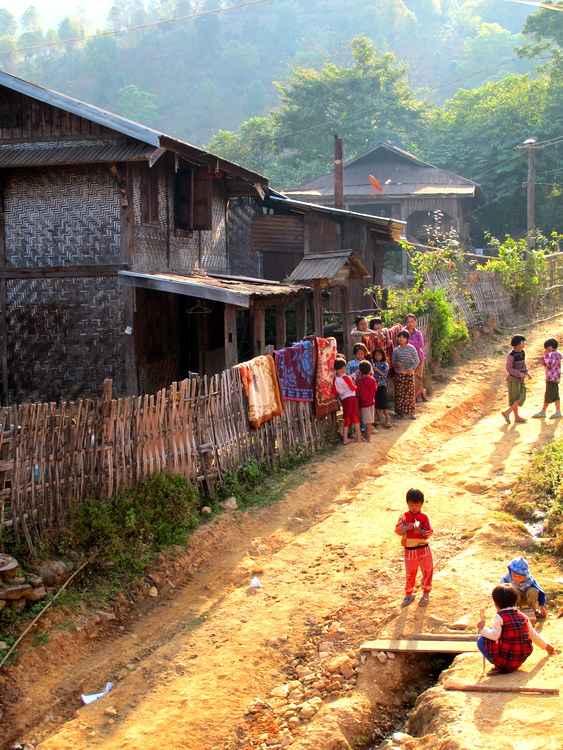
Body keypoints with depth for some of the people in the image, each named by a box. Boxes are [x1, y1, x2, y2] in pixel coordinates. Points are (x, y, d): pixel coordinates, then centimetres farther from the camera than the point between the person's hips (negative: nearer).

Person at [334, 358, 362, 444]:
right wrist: (353, 383, 10)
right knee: (355, 417, 4)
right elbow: (353, 388, -8)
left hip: (344, 400, 4)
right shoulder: (346, 377, -13)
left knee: (347, 419, 11)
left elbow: (335, 391, -3)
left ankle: (345, 439, 6)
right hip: (351, 398, -4)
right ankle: (359, 437, 7)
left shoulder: (335, 379, -1)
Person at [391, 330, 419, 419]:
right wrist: (396, 364, -11)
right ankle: (399, 412, 11)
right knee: (399, 393, 2)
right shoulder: (396, 350, 5)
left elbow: (416, 360, -3)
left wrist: (412, 368, -18)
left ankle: (411, 412, 11)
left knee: (410, 393, 2)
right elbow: (393, 361, 12)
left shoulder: (411, 348, -2)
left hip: (409, 373, -1)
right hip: (399, 374, 2)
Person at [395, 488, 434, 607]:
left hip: (423, 549, 0)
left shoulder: (424, 517, -5)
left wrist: (420, 531, -26)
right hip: (409, 550, 1)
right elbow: (398, 529, -9)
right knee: (410, 573, 12)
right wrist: (407, 528, -27)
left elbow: (430, 532, -8)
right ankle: (409, 594, 28)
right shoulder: (404, 516, -2)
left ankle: (426, 594, 22)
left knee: (427, 571, 6)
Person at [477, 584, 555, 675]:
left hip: (506, 659, -7)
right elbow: (533, 635, 18)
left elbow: (495, 636, -14)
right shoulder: (523, 616, 10)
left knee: (481, 641, 2)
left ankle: (499, 667, -8)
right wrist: (546, 645, 32)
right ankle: (513, 666, 11)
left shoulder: (499, 617, -8)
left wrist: (482, 629, 0)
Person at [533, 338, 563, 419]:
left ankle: (543, 412, 4)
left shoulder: (556, 354, -15)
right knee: (555, 396, 8)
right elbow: (545, 364, 19)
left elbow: (549, 363, -28)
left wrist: (546, 355, -18)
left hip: (552, 379, -10)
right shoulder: (552, 354, 16)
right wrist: (543, 358, 1)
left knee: (548, 396, -2)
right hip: (551, 378, 10)